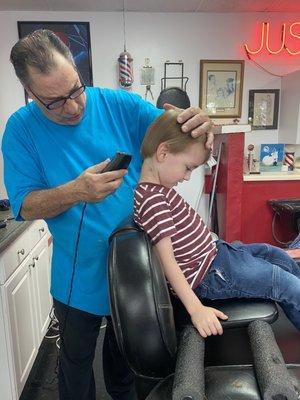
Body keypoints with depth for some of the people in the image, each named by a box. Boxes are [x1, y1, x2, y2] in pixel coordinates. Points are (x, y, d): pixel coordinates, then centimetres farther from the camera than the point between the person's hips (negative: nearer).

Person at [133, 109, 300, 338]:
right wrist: (196, 309, -30)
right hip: (208, 274, -10)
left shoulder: (159, 188, 2)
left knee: (275, 254, 21)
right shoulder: (151, 198, -28)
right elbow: (167, 259, -30)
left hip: (213, 251, 10)